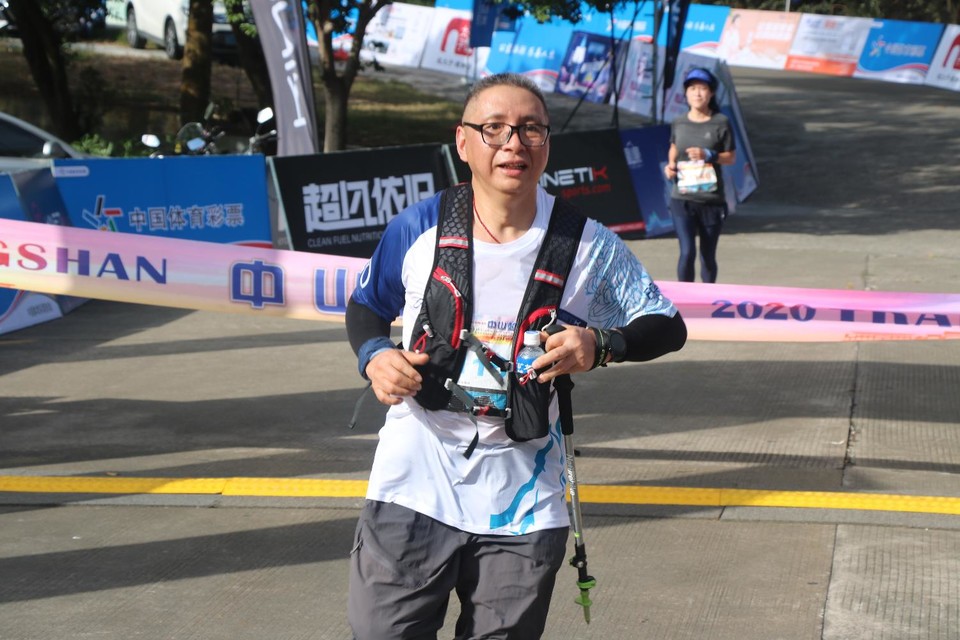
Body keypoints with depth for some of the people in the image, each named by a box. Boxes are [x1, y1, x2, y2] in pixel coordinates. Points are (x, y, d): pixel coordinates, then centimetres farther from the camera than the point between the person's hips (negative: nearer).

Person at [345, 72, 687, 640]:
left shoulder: (588, 247, -3)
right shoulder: (419, 229, -2)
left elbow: (668, 326, 4)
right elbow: (366, 306, 14)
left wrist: (600, 346, -16)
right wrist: (374, 356, -7)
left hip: (523, 505, 0)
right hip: (413, 491, 0)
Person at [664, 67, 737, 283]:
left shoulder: (721, 123, -1)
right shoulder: (679, 123, 6)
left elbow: (731, 157, 2)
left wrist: (709, 155, -14)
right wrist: (671, 165, 3)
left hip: (712, 199, -1)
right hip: (682, 198, 1)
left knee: (708, 256, 8)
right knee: (687, 252, -13)